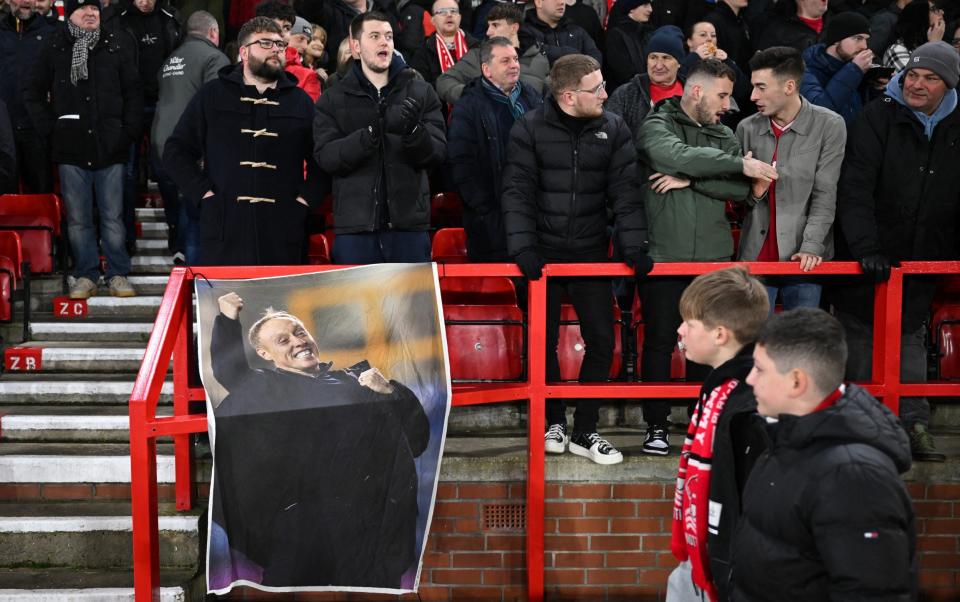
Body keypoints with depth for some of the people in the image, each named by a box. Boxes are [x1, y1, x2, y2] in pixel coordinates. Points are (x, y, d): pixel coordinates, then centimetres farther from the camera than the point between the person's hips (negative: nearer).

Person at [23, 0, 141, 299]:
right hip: (71, 149, 1)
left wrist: (129, 131, -1)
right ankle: (85, 275, 14)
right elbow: (32, 92, 10)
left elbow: (133, 92, 7)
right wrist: (49, 128, 2)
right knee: (78, 219, 4)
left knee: (113, 217, 3)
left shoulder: (118, 44, 4)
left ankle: (118, 274, 13)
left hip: (110, 148, 0)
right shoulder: (54, 47, 4)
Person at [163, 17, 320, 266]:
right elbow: (176, 151, 9)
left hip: (282, 234, 2)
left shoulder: (301, 101, 14)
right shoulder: (212, 95, 9)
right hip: (223, 231, -1)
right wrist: (203, 193, -2)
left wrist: (305, 198, 1)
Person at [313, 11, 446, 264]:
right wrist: (370, 133, -24)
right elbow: (326, 156, -8)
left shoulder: (421, 92, 7)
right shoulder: (333, 99, 5)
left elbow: (437, 153, -1)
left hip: (409, 225, 1)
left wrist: (413, 131, -22)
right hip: (354, 227, -1)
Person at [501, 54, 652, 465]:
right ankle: (553, 421, 26)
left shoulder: (613, 129, 0)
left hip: (591, 252, 2)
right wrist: (522, 245, -19)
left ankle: (584, 431, 14)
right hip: (544, 253, -2)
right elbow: (517, 192, -9)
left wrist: (634, 245, -12)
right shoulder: (530, 129, -6)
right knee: (544, 342, 7)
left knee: (602, 341, 1)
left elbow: (625, 193, -2)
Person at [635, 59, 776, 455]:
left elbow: (740, 190, -1)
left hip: (713, 257, 5)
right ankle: (657, 425, 12)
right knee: (659, 342, 1)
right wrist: (741, 164, -20)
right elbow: (680, 155, -24)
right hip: (663, 256, -4)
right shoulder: (656, 127, -2)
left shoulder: (725, 136, 13)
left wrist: (690, 181, -13)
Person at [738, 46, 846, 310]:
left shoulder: (829, 126, -3)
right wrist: (753, 191, -9)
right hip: (755, 255, 2)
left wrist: (811, 247, -14)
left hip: (803, 259, -2)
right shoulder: (747, 129, 6)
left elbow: (825, 195, -5)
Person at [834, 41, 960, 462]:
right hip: (868, 258, -3)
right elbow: (855, 187, -16)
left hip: (924, 259, 3)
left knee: (912, 337, 11)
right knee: (859, 335, 6)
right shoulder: (879, 118, -8)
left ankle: (914, 424, 17)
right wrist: (865, 247, -26)